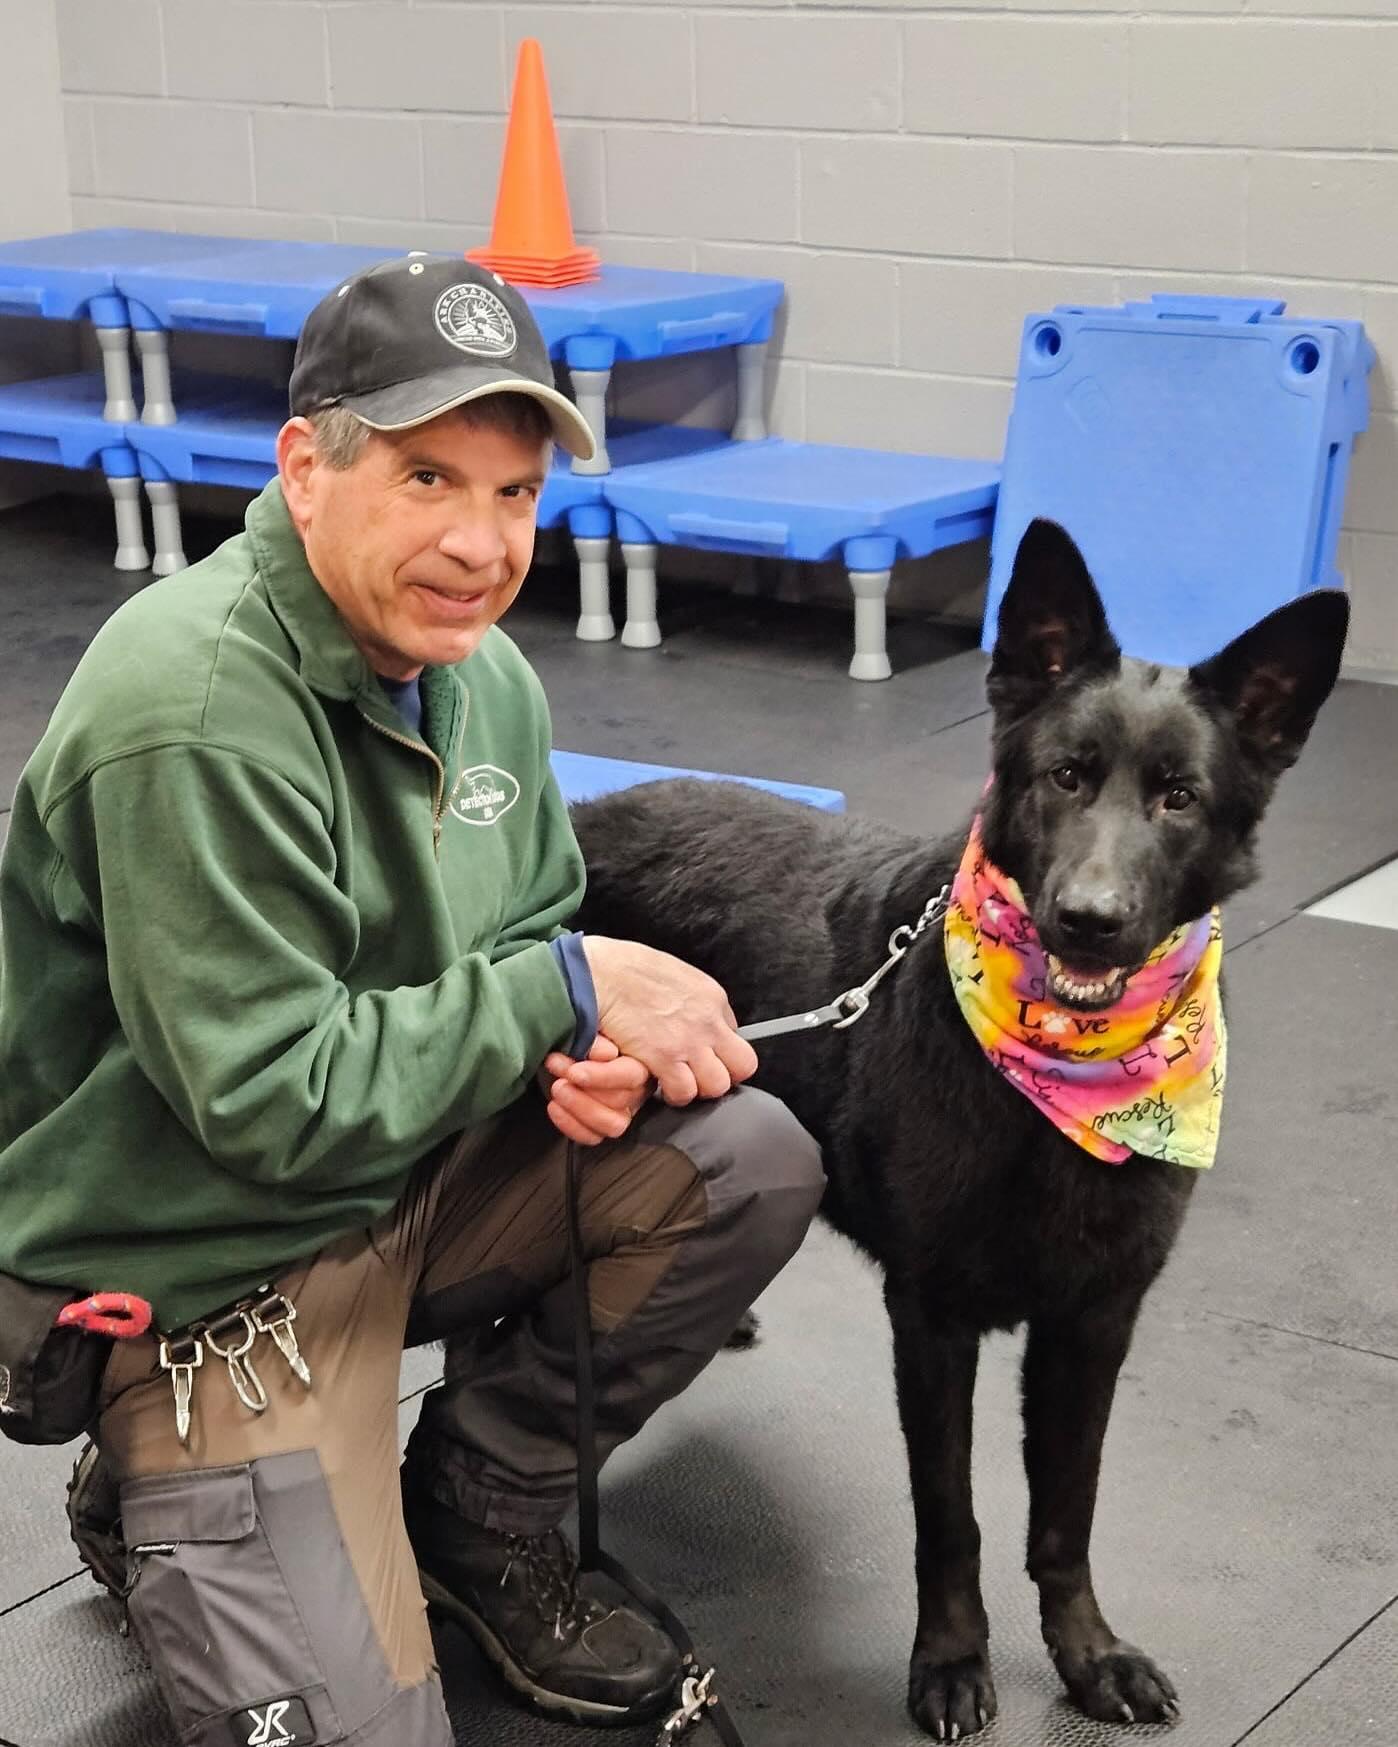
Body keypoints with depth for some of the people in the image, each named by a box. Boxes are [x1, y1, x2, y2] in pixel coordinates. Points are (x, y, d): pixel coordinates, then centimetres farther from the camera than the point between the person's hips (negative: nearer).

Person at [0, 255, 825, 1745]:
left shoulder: (484, 672, 0)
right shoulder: (195, 712, -27)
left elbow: (530, 940, 11)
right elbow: (276, 1100, -26)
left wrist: (598, 1047, -13)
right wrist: (568, 989, -21)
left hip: (418, 1173, 8)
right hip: (216, 1267, -8)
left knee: (753, 1161, -9)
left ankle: (484, 1512, 10)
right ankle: (164, 1503, 16)